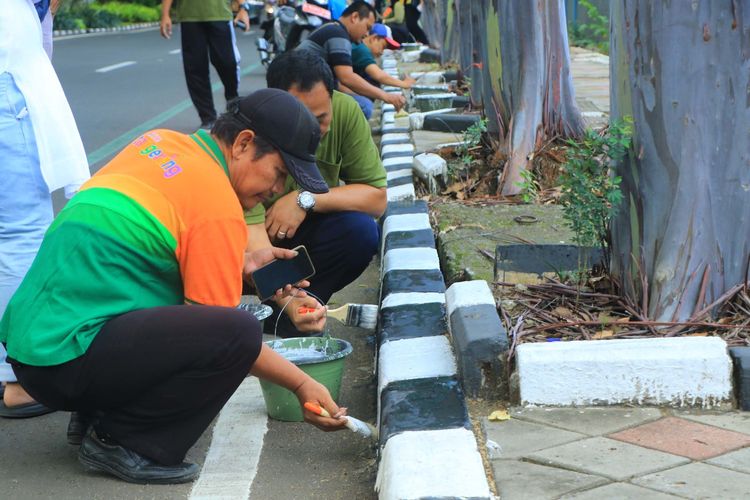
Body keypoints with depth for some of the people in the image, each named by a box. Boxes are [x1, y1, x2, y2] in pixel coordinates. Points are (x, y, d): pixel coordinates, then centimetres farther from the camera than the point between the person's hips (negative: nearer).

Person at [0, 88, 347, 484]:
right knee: (240, 331, -21)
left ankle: (98, 414, 14)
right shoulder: (219, 208, -13)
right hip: (65, 361, -10)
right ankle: (122, 442, -8)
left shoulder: (158, 142, 11)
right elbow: (226, 334, -9)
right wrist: (302, 384, 1)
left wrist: (241, 263, 16)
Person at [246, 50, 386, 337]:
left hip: (304, 231, 3)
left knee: (360, 230, -26)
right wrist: (287, 298, -54)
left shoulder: (345, 111, -20)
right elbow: (250, 230, -39)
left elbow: (377, 197, -16)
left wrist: (307, 199, -30)